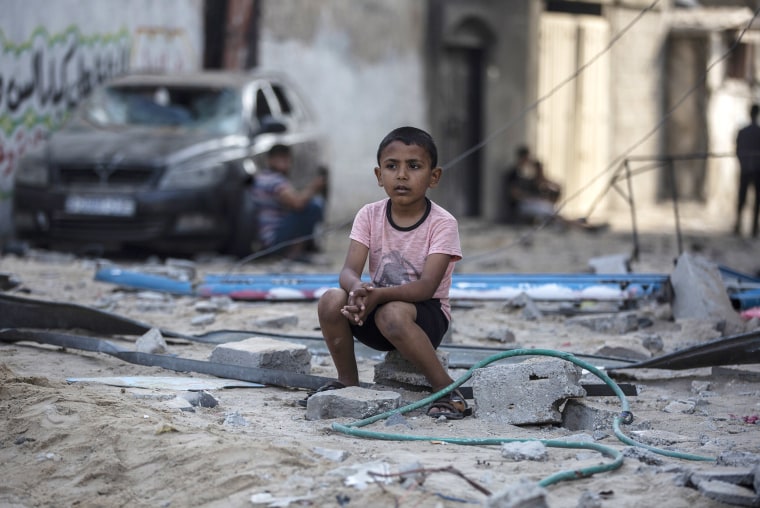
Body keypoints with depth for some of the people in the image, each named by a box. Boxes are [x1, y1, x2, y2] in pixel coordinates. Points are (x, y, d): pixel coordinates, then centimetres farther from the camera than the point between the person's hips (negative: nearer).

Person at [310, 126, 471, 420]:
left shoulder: (442, 224, -13)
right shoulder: (370, 216, -2)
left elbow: (427, 286, -24)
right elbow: (349, 270, -13)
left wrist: (378, 295, -39)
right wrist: (358, 289, -39)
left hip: (426, 314, -4)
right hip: (377, 306, 4)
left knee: (391, 315, -37)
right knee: (331, 300, -24)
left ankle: (446, 389, -22)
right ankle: (348, 381, -3)